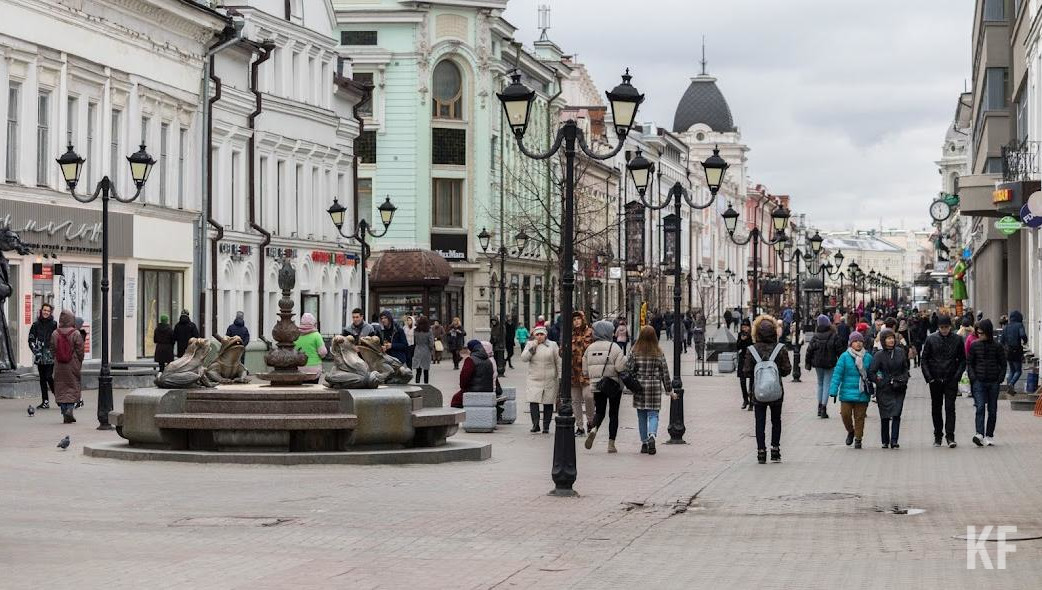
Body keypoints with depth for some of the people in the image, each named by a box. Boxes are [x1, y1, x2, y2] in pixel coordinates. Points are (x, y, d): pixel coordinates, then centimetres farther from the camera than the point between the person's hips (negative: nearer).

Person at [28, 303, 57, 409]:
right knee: (42, 378, 6)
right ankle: (45, 401, 10)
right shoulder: (36, 324, 7)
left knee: (49, 377, -11)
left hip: (50, 356, -4)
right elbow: (31, 340, 9)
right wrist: (36, 351, -2)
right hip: (40, 356, 4)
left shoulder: (54, 325, -1)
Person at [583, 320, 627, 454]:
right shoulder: (614, 347, -10)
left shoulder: (589, 348, 5)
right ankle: (611, 444, 6)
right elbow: (620, 367, -19)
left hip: (596, 385, 3)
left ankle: (594, 429, -17)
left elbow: (585, 371, 8)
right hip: (614, 385, -3)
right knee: (613, 414, 7)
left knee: (599, 411, 15)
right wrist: (625, 360, 1)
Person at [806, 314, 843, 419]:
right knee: (827, 384, 2)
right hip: (830, 364, -2)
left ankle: (819, 406, 19)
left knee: (820, 384, 17)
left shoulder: (815, 336, -5)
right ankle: (824, 408, -5)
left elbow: (809, 350, -2)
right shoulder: (834, 336, -10)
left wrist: (808, 363, 8)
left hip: (818, 363, 2)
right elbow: (840, 350, -7)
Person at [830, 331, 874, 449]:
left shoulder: (868, 357, 4)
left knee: (859, 417, 3)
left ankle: (858, 438, 16)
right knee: (845, 414, -4)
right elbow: (837, 374, -3)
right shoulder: (845, 356, -2)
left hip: (862, 394, 1)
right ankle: (850, 432, 24)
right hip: (847, 392, -1)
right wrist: (833, 390, -9)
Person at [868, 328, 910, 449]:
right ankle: (885, 442, 13)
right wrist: (880, 383, -12)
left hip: (899, 389, 2)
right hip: (884, 391, -2)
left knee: (896, 415, -8)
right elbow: (871, 373, -6)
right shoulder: (878, 355, -4)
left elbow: (906, 368, 16)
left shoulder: (900, 352, 6)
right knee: (885, 417, 2)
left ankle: (894, 441, -7)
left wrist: (904, 379, 1)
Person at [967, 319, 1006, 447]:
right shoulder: (974, 346, 3)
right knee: (980, 407, -15)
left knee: (992, 410, 6)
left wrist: (999, 379, -4)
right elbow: (969, 363, 9)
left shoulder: (997, 347, 2)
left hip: (993, 382, 1)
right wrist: (973, 377, -4)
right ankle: (979, 434, -24)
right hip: (979, 382, -1)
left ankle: (989, 436, 13)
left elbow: (1003, 364, 6)